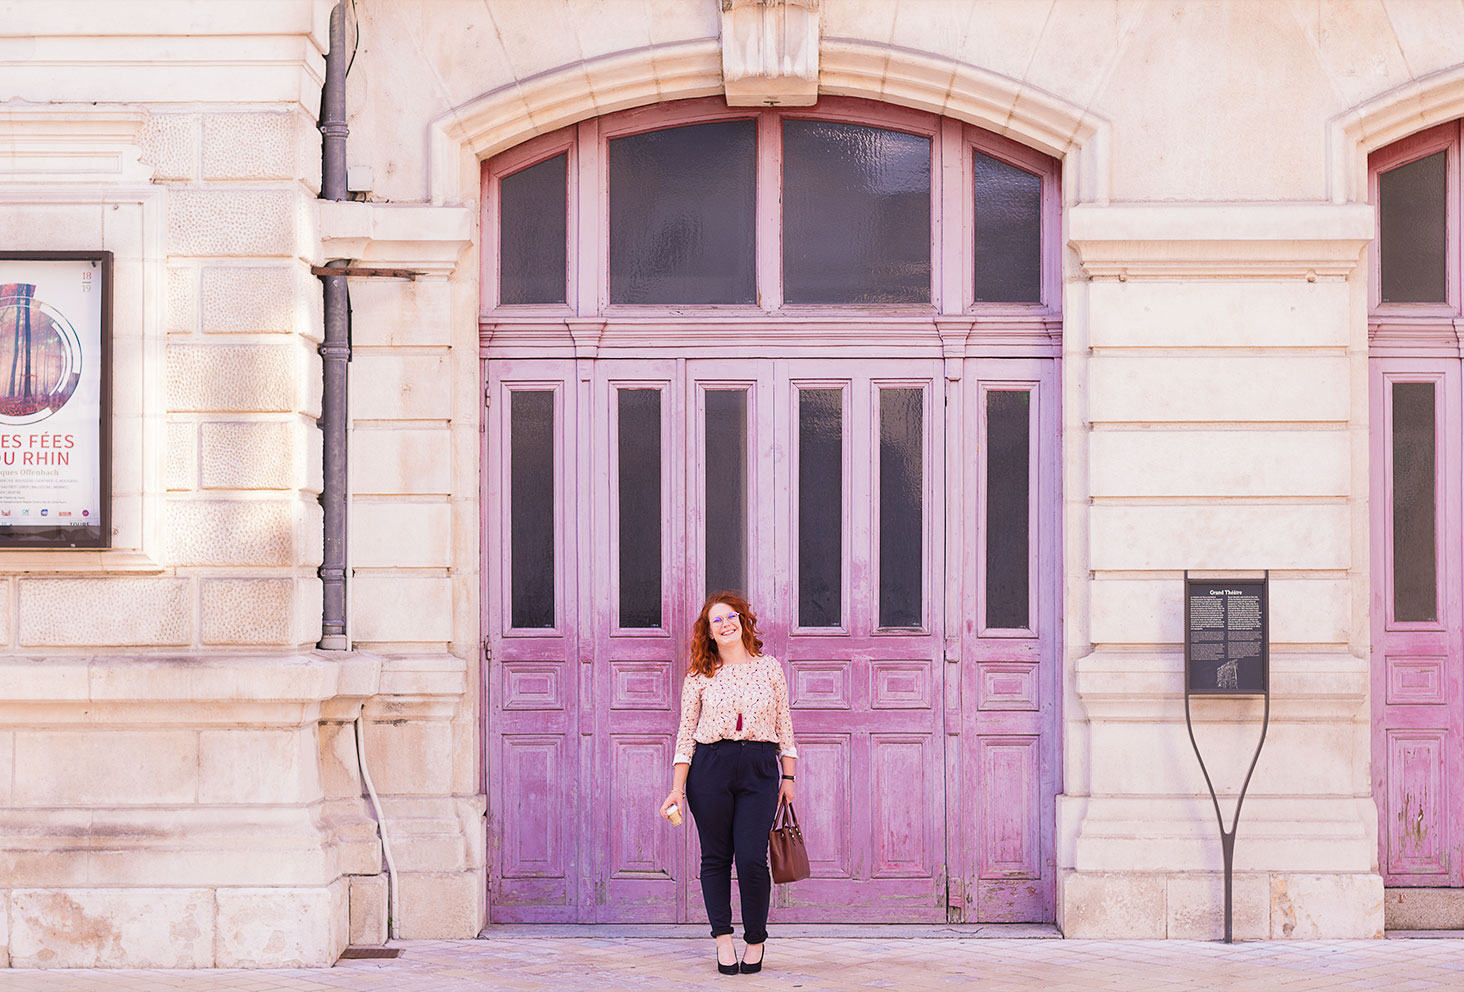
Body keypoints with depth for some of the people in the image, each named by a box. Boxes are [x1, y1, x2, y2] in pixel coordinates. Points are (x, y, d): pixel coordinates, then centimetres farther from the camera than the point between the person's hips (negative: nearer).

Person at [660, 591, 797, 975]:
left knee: (752, 857, -9)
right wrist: (677, 788, -1)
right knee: (716, 856, 2)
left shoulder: (770, 668, 8)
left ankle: (756, 939, 6)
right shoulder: (699, 676, 5)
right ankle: (723, 938, 12)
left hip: (760, 769, 0)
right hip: (710, 767, 0)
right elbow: (686, 733, 5)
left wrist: (788, 777, 7)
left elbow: (784, 725, 12)